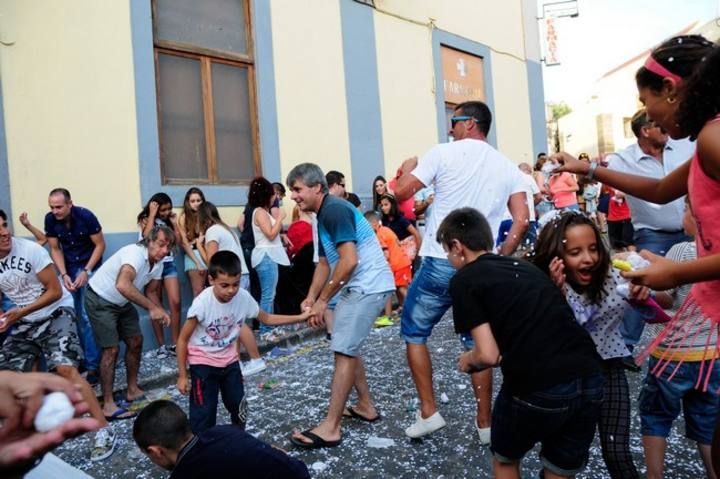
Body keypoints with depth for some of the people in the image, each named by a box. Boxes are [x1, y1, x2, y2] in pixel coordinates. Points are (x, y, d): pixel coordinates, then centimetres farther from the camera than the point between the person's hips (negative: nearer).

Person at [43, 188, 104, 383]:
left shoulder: (85, 216, -20)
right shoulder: (50, 219, -9)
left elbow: (100, 245, -12)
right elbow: (55, 249, -1)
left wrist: (86, 271, -18)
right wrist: (64, 275, -12)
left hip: (89, 267, -4)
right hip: (68, 268, 4)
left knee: (87, 315, -10)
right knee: (72, 315, 3)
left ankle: (93, 364, -5)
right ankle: (81, 357, 17)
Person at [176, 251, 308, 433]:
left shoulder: (244, 298, -18)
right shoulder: (202, 304, -29)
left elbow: (266, 318, -1)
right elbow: (183, 339, -17)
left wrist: (300, 317, -10)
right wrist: (182, 375, -12)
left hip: (229, 361, 5)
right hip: (203, 363, -4)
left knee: (239, 407, 16)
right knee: (204, 414, -4)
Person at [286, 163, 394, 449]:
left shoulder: (335, 210, -17)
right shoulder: (324, 216, 15)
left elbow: (349, 261, -25)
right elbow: (324, 263, 17)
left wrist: (323, 300, -17)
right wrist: (311, 297, 5)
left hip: (369, 286, -10)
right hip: (358, 287, 10)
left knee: (344, 351, -9)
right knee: (348, 348, 17)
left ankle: (330, 428, -3)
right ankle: (365, 406, 31)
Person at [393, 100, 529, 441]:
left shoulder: (444, 153, -3)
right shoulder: (507, 167, 10)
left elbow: (401, 192, -2)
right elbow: (522, 222, 2)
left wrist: (408, 167, 17)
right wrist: (500, 258, 11)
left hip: (441, 262, -4)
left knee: (413, 333, 13)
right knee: (477, 343, 17)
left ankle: (428, 412, 13)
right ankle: (485, 423, 23)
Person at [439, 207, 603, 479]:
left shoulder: (463, 280, 1)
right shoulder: (526, 266, 20)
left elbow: (488, 355, -7)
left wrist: (468, 360, 14)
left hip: (538, 389, -6)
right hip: (590, 381, 6)